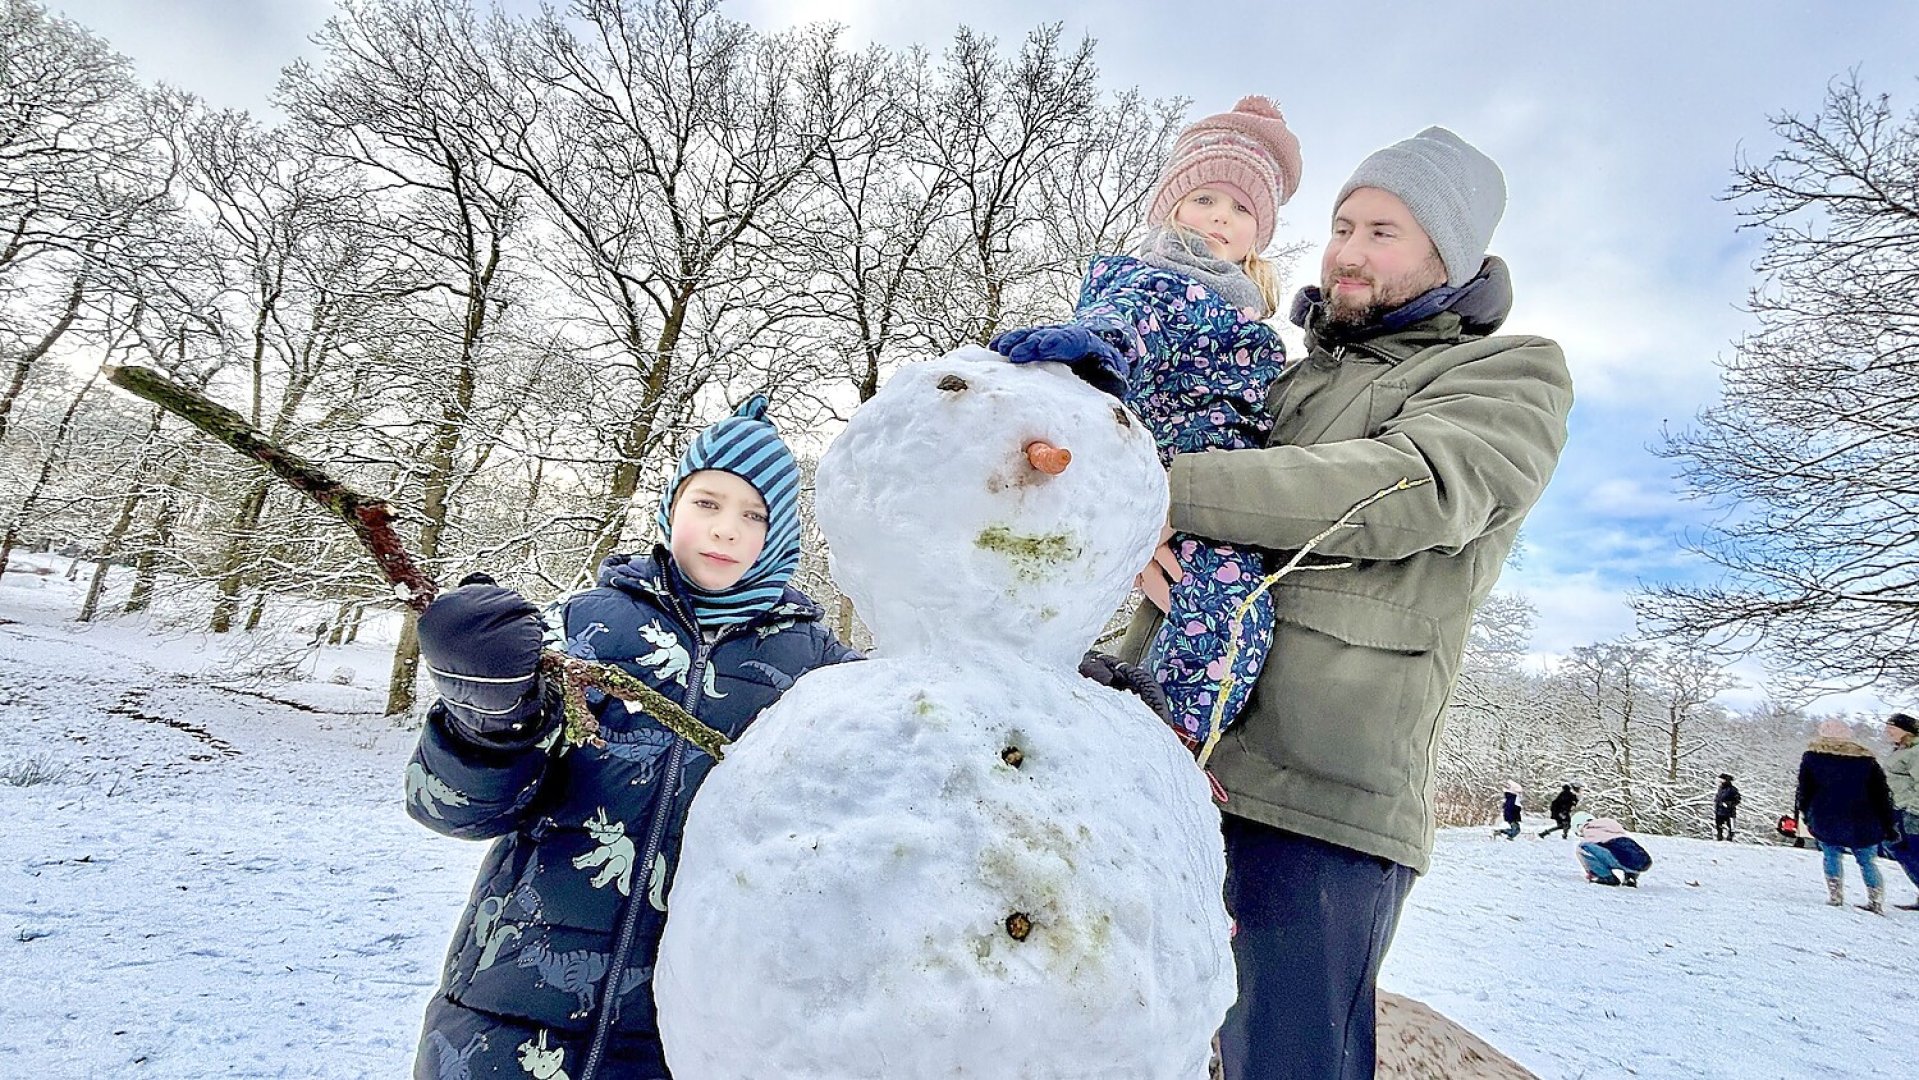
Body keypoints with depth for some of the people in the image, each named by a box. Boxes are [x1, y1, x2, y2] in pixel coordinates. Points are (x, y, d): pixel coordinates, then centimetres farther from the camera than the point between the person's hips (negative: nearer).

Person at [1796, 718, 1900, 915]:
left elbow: (1803, 790, 2)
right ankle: (1876, 901, 8)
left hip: (1826, 822, -2)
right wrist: (1889, 825, 11)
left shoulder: (1812, 755, 1)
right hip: (1862, 824, 2)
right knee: (1866, 861, 13)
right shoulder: (1866, 758, 5)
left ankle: (1835, 895, 3)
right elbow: (1882, 793, 6)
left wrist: (1802, 813, 12)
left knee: (1832, 856, 12)